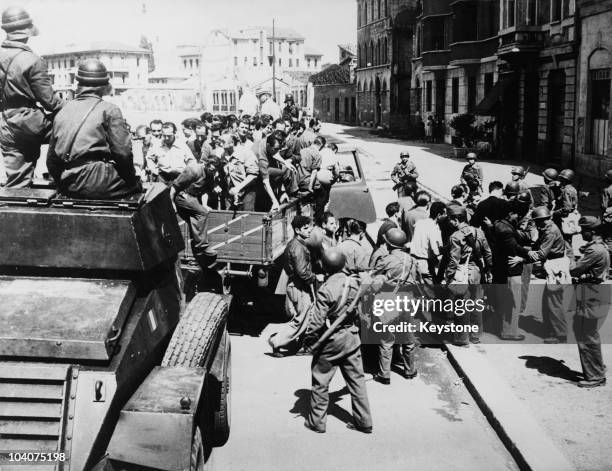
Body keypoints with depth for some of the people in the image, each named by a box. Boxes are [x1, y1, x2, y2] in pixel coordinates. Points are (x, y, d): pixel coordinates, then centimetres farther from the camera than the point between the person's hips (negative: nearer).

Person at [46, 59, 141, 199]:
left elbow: (51, 158, 18)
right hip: (99, 186, -6)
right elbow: (123, 152, -8)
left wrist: (63, 184, 29)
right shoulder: (109, 110, -2)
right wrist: (131, 179, 8)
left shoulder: (63, 111, 15)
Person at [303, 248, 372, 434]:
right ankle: (364, 421, 20)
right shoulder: (354, 283, -5)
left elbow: (317, 321, -18)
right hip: (352, 337, 6)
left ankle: (316, 422, 20)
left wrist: (309, 339, -5)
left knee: (320, 382, 10)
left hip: (330, 341, -5)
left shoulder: (326, 290, -22)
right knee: (357, 379, 13)